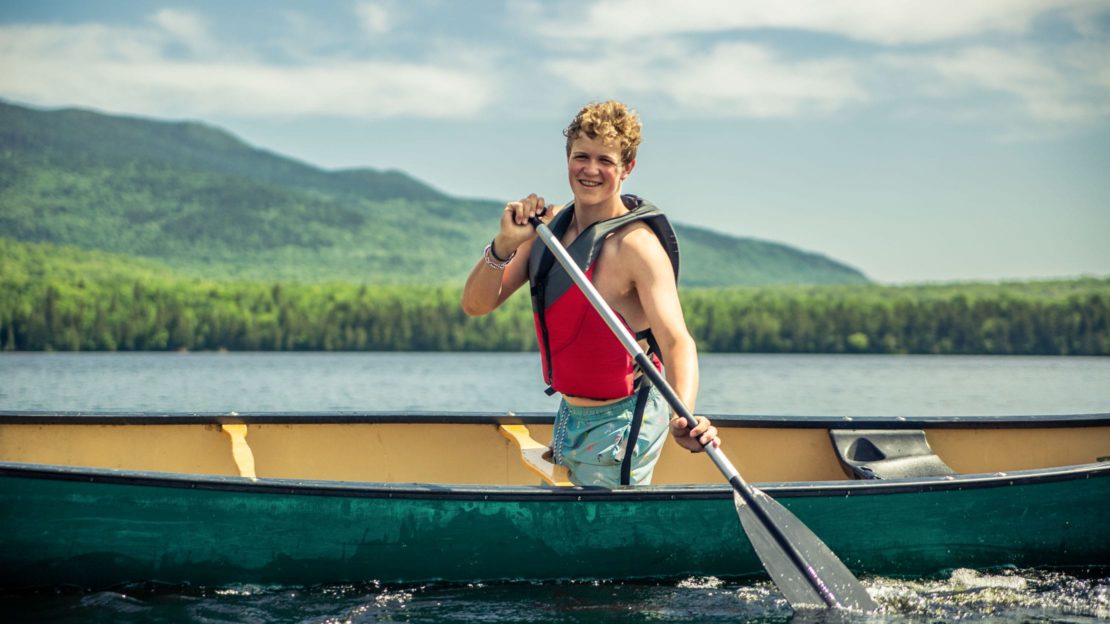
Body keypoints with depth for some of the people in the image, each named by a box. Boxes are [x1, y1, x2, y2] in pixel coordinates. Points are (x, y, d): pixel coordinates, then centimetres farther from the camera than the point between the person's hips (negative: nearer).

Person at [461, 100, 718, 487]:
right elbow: (476, 305, -1)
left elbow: (676, 340, -31)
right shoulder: (549, 225, 1)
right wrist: (505, 244, -20)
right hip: (570, 417, 7)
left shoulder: (636, 244, -21)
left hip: (620, 425, -7)